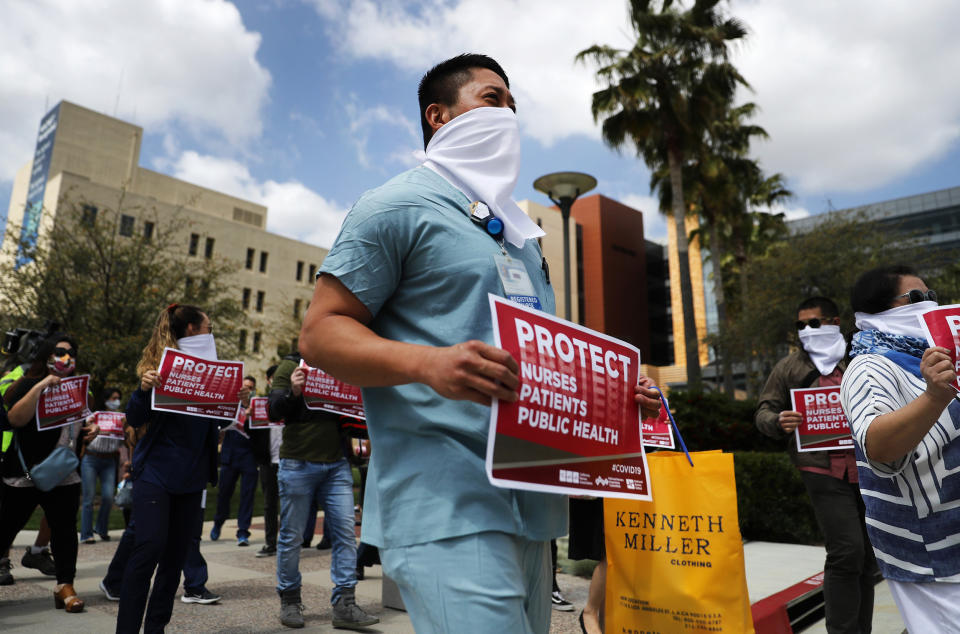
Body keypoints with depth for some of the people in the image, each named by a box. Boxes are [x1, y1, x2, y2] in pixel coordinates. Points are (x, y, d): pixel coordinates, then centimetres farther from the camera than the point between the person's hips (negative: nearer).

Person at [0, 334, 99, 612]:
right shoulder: (29, 385, -3)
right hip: (22, 477, -4)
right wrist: (40, 386, -27)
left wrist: (92, 431, 4)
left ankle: (65, 586, 5)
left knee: (64, 530, 1)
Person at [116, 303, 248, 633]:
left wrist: (240, 400, -8)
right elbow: (135, 420, -7)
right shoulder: (161, 365, -6)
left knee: (175, 555, 9)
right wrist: (144, 389, -25)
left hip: (191, 478, 5)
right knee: (149, 547, -11)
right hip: (156, 472, -5)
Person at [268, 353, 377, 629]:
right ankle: (289, 601, 24)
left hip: (336, 464, 4)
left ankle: (344, 605, 7)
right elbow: (274, 410, -8)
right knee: (292, 535, 6)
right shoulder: (291, 366, 0)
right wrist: (292, 392, -27)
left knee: (345, 532, -1)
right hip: (298, 464, -3)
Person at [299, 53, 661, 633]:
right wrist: (430, 363, -26)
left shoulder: (519, 229, 22)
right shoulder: (399, 205, -2)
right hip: (448, 506, -8)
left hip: (530, 500, 8)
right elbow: (321, 332, -8)